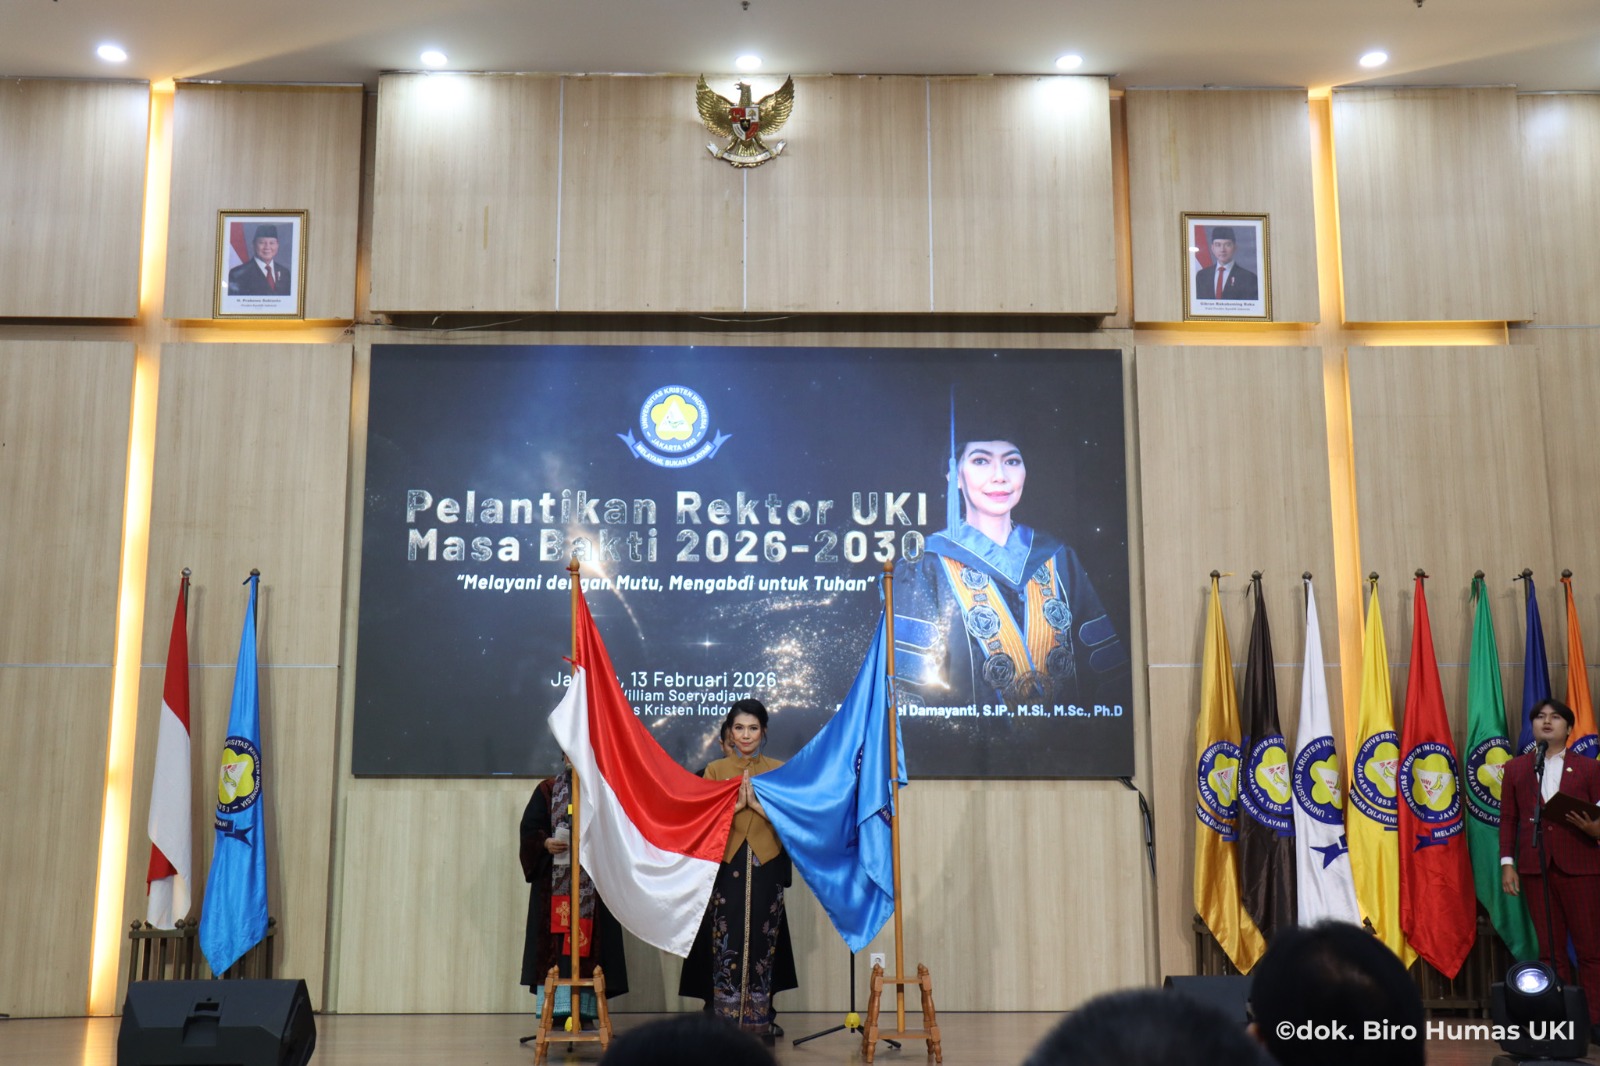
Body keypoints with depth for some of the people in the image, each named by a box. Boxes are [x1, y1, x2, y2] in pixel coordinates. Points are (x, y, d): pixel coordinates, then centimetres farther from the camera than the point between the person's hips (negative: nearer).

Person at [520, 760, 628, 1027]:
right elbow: (529, 828, 4)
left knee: (589, 941, -2)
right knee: (554, 941, -4)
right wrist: (545, 843, -15)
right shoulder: (547, 790, 9)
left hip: (593, 884, 0)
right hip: (554, 883, 0)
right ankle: (554, 1007, -2)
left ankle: (585, 1009, 2)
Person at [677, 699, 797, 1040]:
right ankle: (724, 1021, 3)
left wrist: (756, 803, -13)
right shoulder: (715, 770, 7)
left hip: (766, 867, 1)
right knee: (726, 942, -3)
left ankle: (760, 1020, 10)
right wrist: (736, 804, -14)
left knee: (762, 940, 2)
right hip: (726, 867, 0)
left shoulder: (778, 770, 8)